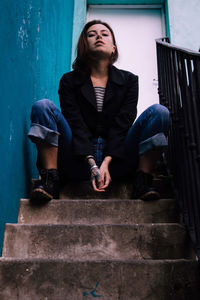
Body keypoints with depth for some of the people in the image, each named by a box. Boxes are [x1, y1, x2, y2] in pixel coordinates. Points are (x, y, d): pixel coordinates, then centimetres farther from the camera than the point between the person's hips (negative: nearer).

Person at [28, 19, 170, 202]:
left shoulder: (129, 80, 10)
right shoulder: (69, 81, 8)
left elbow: (122, 125, -2)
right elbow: (76, 125, -5)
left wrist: (106, 162, -18)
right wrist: (92, 165, -21)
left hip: (117, 159, 1)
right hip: (78, 161, 0)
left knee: (158, 111, -17)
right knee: (42, 106, -17)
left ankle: (143, 181, -17)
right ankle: (51, 179, -21)